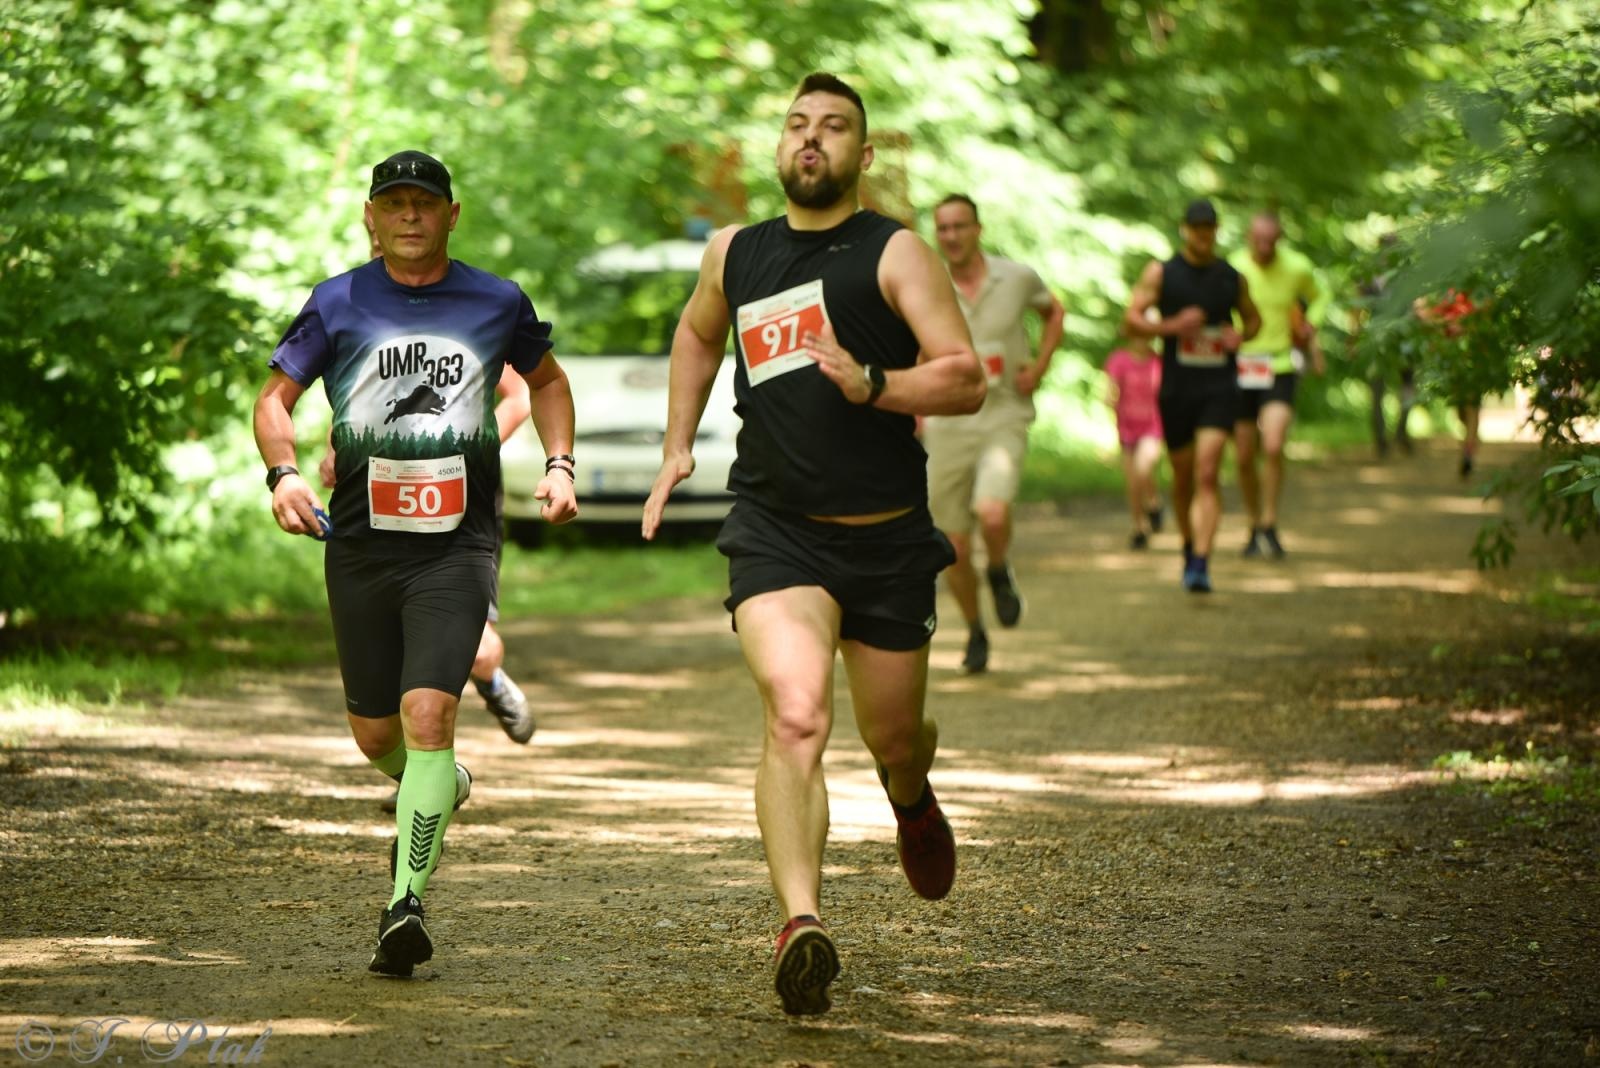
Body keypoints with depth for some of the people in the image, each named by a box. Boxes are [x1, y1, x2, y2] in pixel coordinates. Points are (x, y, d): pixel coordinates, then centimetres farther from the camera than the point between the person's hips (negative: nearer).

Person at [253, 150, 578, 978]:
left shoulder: (497, 304, 5)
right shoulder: (337, 305, 3)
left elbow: (547, 381, 23)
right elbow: (275, 397, 9)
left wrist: (560, 466, 9)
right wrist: (282, 474, -10)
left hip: (457, 546, -2)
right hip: (359, 545, 2)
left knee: (427, 714, -18)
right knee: (375, 735, 9)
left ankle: (406, 902, -13)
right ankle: (435, 784, 44)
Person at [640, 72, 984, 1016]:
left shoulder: (895, 254, -3)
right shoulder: (736, 253, 9)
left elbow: (968, 381, -11)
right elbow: (697, 334, 32)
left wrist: (871, 385, -26)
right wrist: (678, 448, 24)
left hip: (886, 537, -1)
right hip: (776, 531, 1)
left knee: (892, 737, 14)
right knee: (797, 716, -23)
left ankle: (912, 799, 53)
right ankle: (802, 926, -32)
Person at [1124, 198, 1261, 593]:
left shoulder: (1231, 277, 8)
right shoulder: (1160, 273, 2)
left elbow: (1253, 317, 23)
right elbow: (1131, 320, -2)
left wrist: (1241, 335, 0)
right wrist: (1171, 326, -18)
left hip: (1219, 386, 0)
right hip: (1176, 386, 1)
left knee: (1207, 473, -15)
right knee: (1182, 475, 12)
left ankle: (1201, 563, -22)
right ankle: (1190, 545, 36)